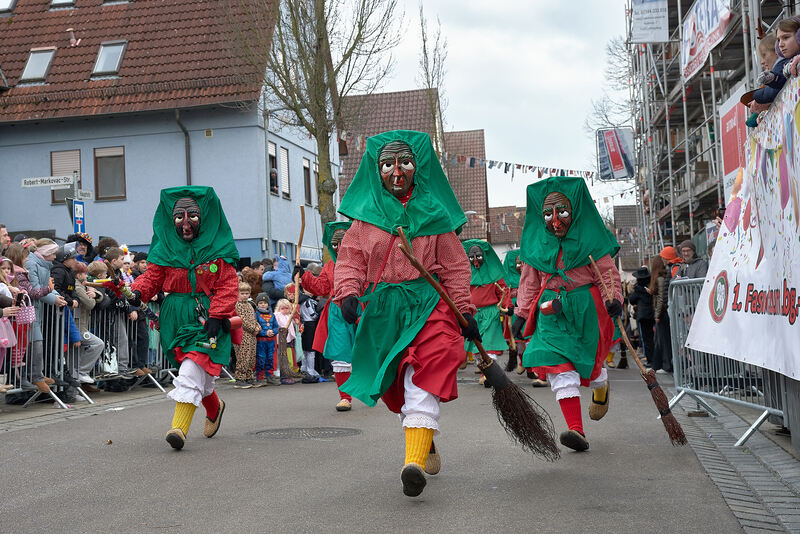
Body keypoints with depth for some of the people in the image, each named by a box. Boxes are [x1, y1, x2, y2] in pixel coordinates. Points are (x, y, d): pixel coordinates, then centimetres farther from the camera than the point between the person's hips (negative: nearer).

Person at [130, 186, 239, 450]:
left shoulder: (218, 248, -1)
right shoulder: (165, 248, 9)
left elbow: (228, 285, -4)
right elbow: (152, 276, 8)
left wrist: (217, 316, -14)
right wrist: (137, 292, -14)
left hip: (206, 316, -4)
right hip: (175, 316, 4)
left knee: (194, 368, -19)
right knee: (199, 371, 13)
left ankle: (179, 427, -23)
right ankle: (214, 408, 41)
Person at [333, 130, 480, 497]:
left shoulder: (433, 212, 7)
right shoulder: (366, 215, 10)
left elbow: (455, 266, 8)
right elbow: (350, 259, 8)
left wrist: (465, 311, 3)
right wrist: (347, 292, -11)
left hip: (429, 304, -2)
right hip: (383, 309, 3)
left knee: (423, 379, -19)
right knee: (395, 385, 9)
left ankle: (414, 463, -28)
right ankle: (425, 443, 32)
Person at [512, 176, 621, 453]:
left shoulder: (588, 238, -1)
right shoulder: (537, 243, 9)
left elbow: (607, 272, -2)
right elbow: (529, 281, 15)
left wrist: (614, 297, -18)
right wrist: (522, 311, 12)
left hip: (586, 308, -2)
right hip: (552, 310, 2)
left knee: (589, 362, 9)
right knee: (560, 367, -13)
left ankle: (601, 389, 50)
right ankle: (576, 429, -18)